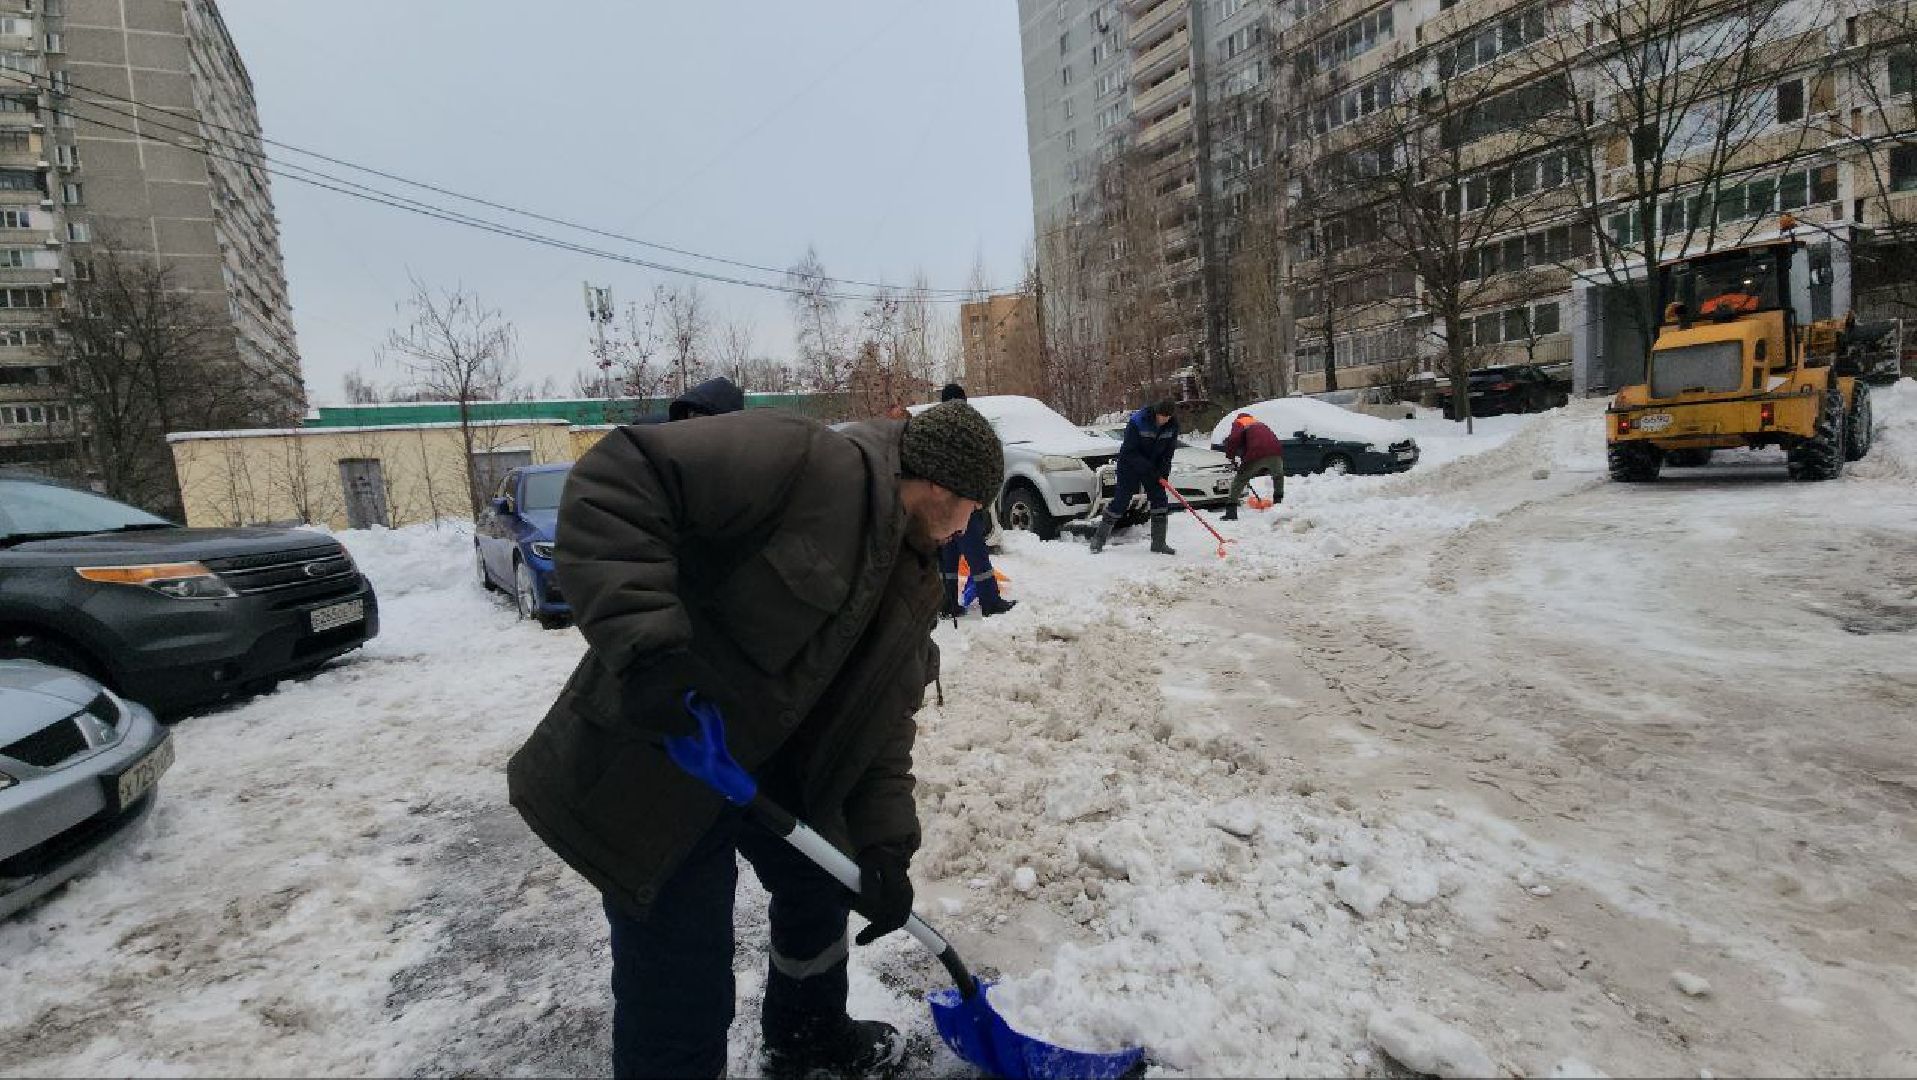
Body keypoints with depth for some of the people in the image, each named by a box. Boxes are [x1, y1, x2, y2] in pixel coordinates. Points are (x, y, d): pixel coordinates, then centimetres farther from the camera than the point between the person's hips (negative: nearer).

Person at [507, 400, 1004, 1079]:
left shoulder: (913, 584, 4)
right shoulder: (804, 463, -24)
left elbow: (882, 721, 4)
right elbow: (614, 482, -29)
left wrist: (884, 846, -4)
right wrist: (645, 645, -36)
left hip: (769, 757, 9)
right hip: (649, 760, -9)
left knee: (821, 883, 24)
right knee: (681, 992, -1)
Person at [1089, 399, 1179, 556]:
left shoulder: (1172, 424, -10)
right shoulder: (1137, 421, -26)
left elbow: (1169, 450, 0)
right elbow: (1130, 451, -24)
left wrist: (1163, 472, -13)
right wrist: (1150, 470, -27)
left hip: (1153, 467, 5)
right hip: (1130, 464, -5)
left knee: (1159, 499, -3)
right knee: (1121, 499, -7)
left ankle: (1159, 543, 5)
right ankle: (1099, 539, 4)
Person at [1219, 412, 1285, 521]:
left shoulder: (1238, 423, 19)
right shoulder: (1259, 423, 37)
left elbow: (1233, 439, -4)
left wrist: (1231, 457, 9)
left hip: (1256, 455, -5)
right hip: (1276, 453, 5)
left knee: (1238, 481, 8)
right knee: (1278, 476, 35)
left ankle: (1231, 513, 2)